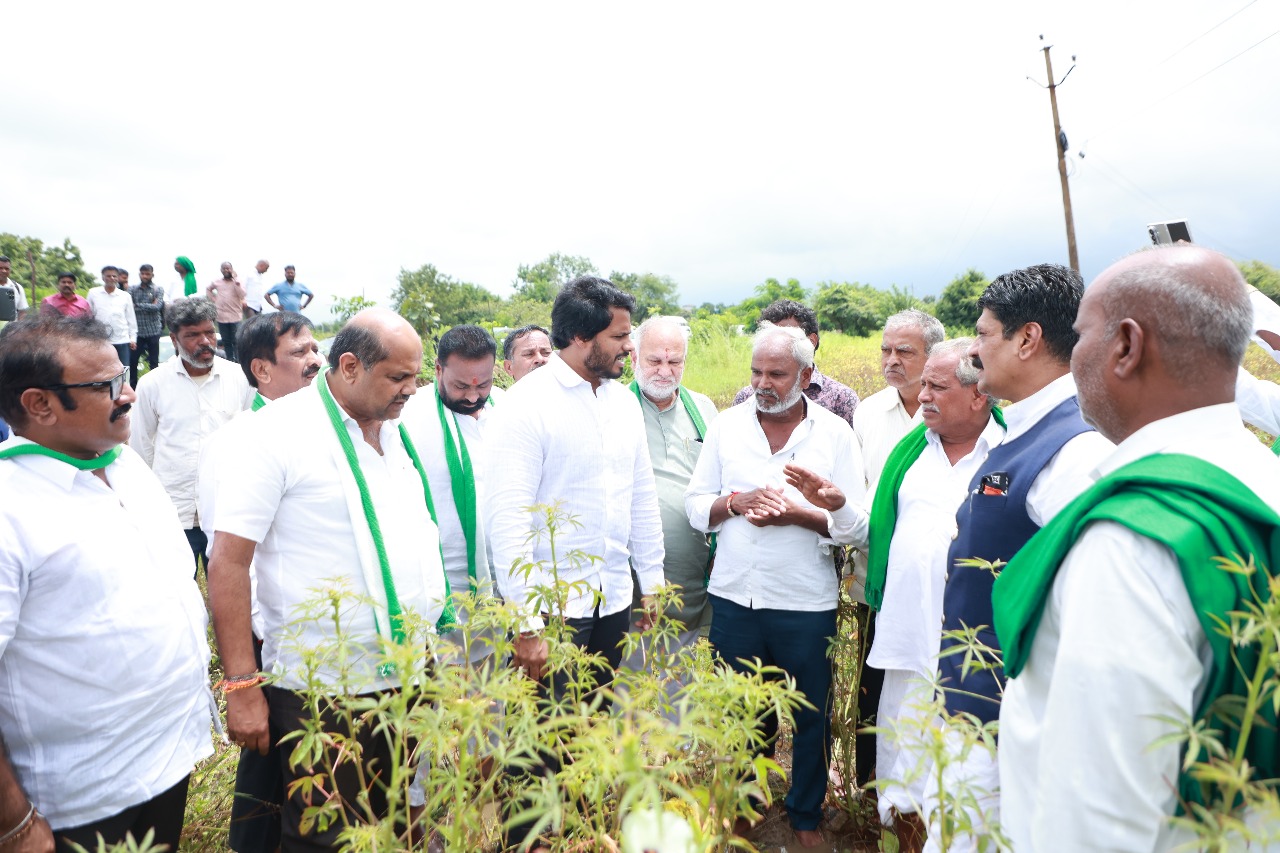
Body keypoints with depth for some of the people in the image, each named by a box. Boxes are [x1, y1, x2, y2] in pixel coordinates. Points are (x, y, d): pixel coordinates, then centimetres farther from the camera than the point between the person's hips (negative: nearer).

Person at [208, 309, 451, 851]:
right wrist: (243, 687, -14)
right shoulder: (278, 432, -12)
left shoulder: (397, 431, 7)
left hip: (408, 678, 6)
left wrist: (433, 634, 11)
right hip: (322, 691, -5)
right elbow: (227, 566, -13)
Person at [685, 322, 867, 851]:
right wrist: (736, 501, -15)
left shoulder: (835, 433, -3)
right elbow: (696, 506, 4)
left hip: (807, 606, -1)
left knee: (811, 717, 13)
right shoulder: (726, 426, 3)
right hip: (734, 599, 2)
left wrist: (798, 515, -19)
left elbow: (858, 524, -5)